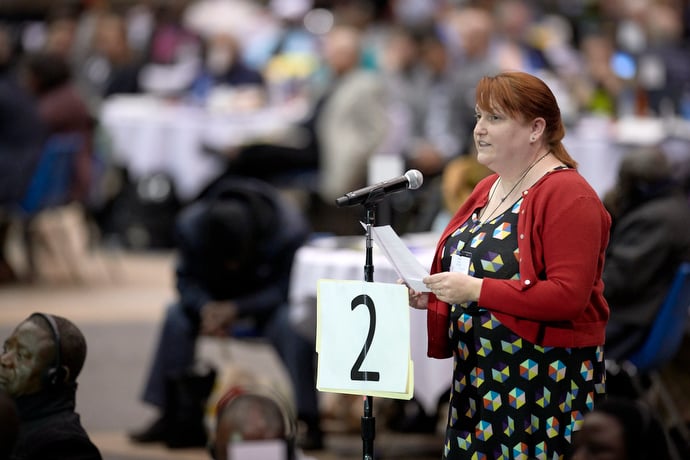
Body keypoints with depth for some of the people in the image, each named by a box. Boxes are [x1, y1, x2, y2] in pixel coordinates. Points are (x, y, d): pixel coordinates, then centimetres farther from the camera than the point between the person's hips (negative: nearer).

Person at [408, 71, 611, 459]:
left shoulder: (567, 195, -13)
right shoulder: (489, 188, 15)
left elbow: (569, 295, -23)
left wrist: (475, 290, -23)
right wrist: (431, 295, 8)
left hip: (544, 380, -8)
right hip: (477, 374, 8)